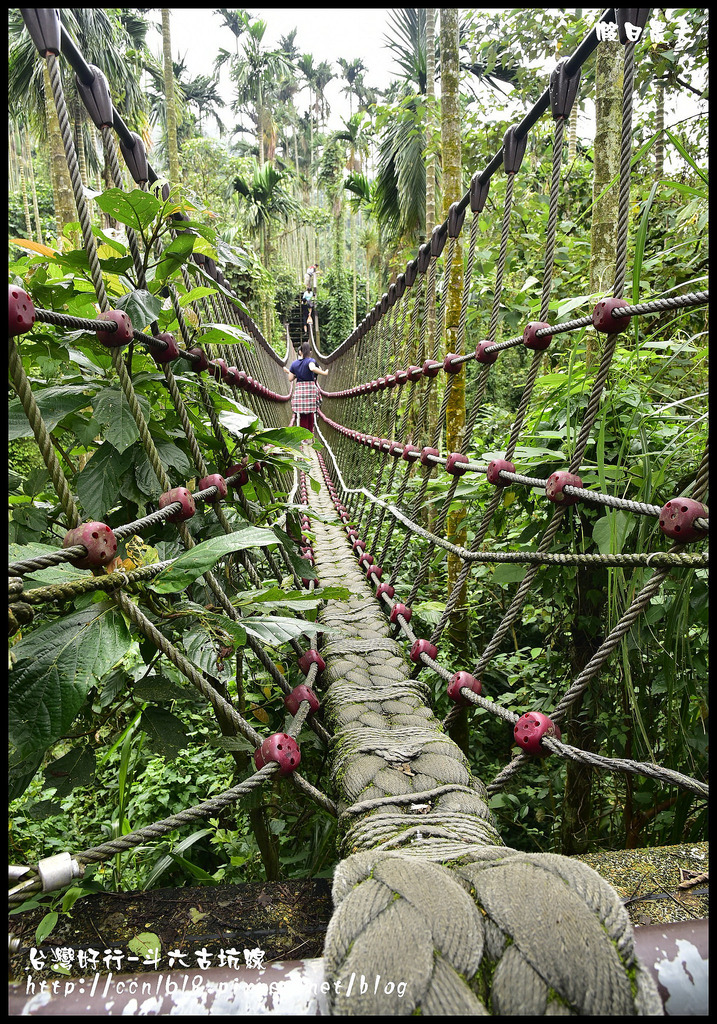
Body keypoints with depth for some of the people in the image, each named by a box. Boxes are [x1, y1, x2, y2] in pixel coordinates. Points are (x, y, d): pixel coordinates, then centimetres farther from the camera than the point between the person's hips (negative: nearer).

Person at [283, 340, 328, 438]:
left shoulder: (294, 364, 7)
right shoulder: (310, 361, -5)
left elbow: (290, 378, 7)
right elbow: (312, 368, -28)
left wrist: (288, 372, 27)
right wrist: (324, 373, -20)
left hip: (299, 388, 3)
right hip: (311, 387, -2)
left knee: (303, 415, 5)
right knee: (310, 413, 6)